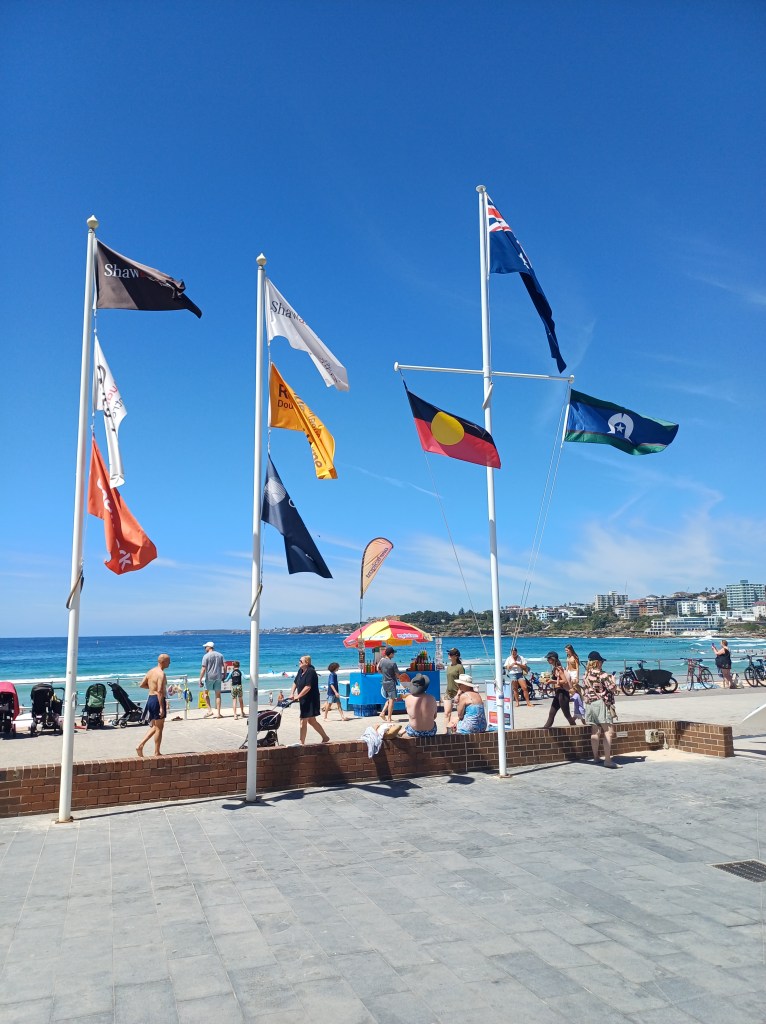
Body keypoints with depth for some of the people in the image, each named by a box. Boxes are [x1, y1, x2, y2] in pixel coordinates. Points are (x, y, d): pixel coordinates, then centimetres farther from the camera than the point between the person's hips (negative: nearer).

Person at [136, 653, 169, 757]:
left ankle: (140, 745, 13)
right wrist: (162, 708, -24)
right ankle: (157, 753, 10)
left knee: (155, 727, 21)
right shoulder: (161, 674, -18)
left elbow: (141, 685, 15)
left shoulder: (151, 671, 10)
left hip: (150, 698, 9)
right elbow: (159, 691, -24)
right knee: (159, 728, 3)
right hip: (157, 700, -9)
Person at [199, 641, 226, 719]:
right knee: (218, 694, 8)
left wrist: (200, 680, -11)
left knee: (205, 692, 13)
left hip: (209, 677, -4)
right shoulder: (220, 655, 8)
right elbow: (224, 666, 5)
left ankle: (210, 710, 3)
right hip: (218, 677, 4)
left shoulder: (206, 656, -7)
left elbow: (203, 669, -13)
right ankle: (218, 713, 8)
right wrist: (224, 676, 14)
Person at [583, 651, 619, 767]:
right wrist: (612, 679, 6)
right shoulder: (602, 675, -14)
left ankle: (595, 757, 20)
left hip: (589, 704, 7)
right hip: (602, 703, -7)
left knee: (595, 731, 13)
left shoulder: (586, 675, 8)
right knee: (608, 731, -6)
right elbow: (613, 689, -14)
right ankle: (607, 760, -12)